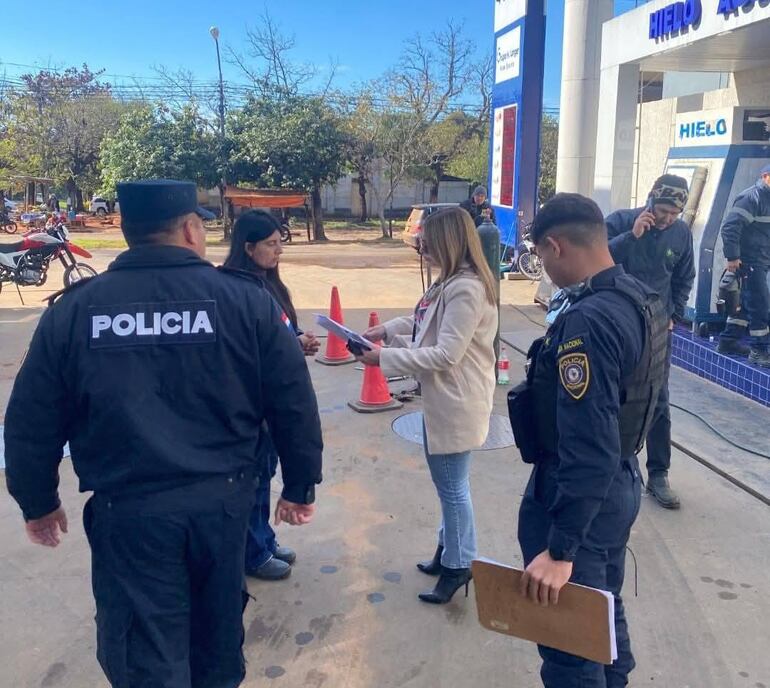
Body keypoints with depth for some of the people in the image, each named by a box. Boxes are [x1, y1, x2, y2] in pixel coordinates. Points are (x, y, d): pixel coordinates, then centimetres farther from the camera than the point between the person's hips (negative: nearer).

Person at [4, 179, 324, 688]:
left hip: (127, 510, -1)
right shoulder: (246, 299, -7)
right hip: (224, 500, 2)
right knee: (217, 641, 25)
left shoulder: (72, 310, -5)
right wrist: (301, 486, 9)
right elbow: (294, 404, -4)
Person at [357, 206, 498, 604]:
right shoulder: (451, 282, 9)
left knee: (452, 487, 5)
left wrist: (385, 358, -22)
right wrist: (387, 330, 5)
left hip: (457, 403, -10)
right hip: (442, 398, 10)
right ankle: (449, 550, 37)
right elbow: (426, 323, 19)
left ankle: (458, 565, 23)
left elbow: (445, 354, -26)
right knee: (447, 484, 21)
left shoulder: (467, 289, -24)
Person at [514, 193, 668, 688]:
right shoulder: (643, 298, 1)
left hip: (580, 496, -9)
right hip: (620, 483, 9)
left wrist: (559, 548, -27)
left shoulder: (589, 321, -28)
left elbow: (588, 449, -31)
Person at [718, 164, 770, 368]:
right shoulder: (751, 197, -14)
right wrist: (732, 257, -23)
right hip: (749, 261, -9)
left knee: (747, 303, 15)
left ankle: (728, 341, 24)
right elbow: (730, 227, -22)